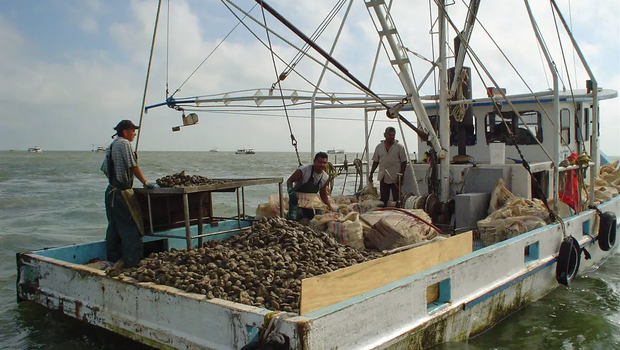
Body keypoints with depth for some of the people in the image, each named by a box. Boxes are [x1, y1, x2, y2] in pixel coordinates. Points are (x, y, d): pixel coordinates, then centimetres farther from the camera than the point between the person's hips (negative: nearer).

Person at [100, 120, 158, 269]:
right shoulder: (124, 143, -11)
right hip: (122, 192, -10)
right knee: (131, 227, -6)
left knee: (114, 226, 14)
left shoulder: (112, 145, 16)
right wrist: (146, 183, -8)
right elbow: (133, 166, -13)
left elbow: (104, 168, 18)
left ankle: (113, 259, 20)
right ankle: (131, 261, -8)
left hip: (111, 190, 10)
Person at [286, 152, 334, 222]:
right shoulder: (304, 170, -21)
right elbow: (290, 180, -17)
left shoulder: (325, 177, -3)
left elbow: (323, 195, 9)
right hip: (297, 199, -5)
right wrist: (291, 190, -38)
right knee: (293, 218, -25)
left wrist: (330, 208, 2)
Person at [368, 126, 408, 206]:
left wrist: (401, 175, -10)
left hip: (395, 178, -3)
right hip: (383, 178, 3)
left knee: (397, 199, 1)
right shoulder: (379, 147, 8)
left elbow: (404, 162, -2)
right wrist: (371, 174, 9)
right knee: (383, 199, 7)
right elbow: (375, 161, 13)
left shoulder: (399, 147, -2)